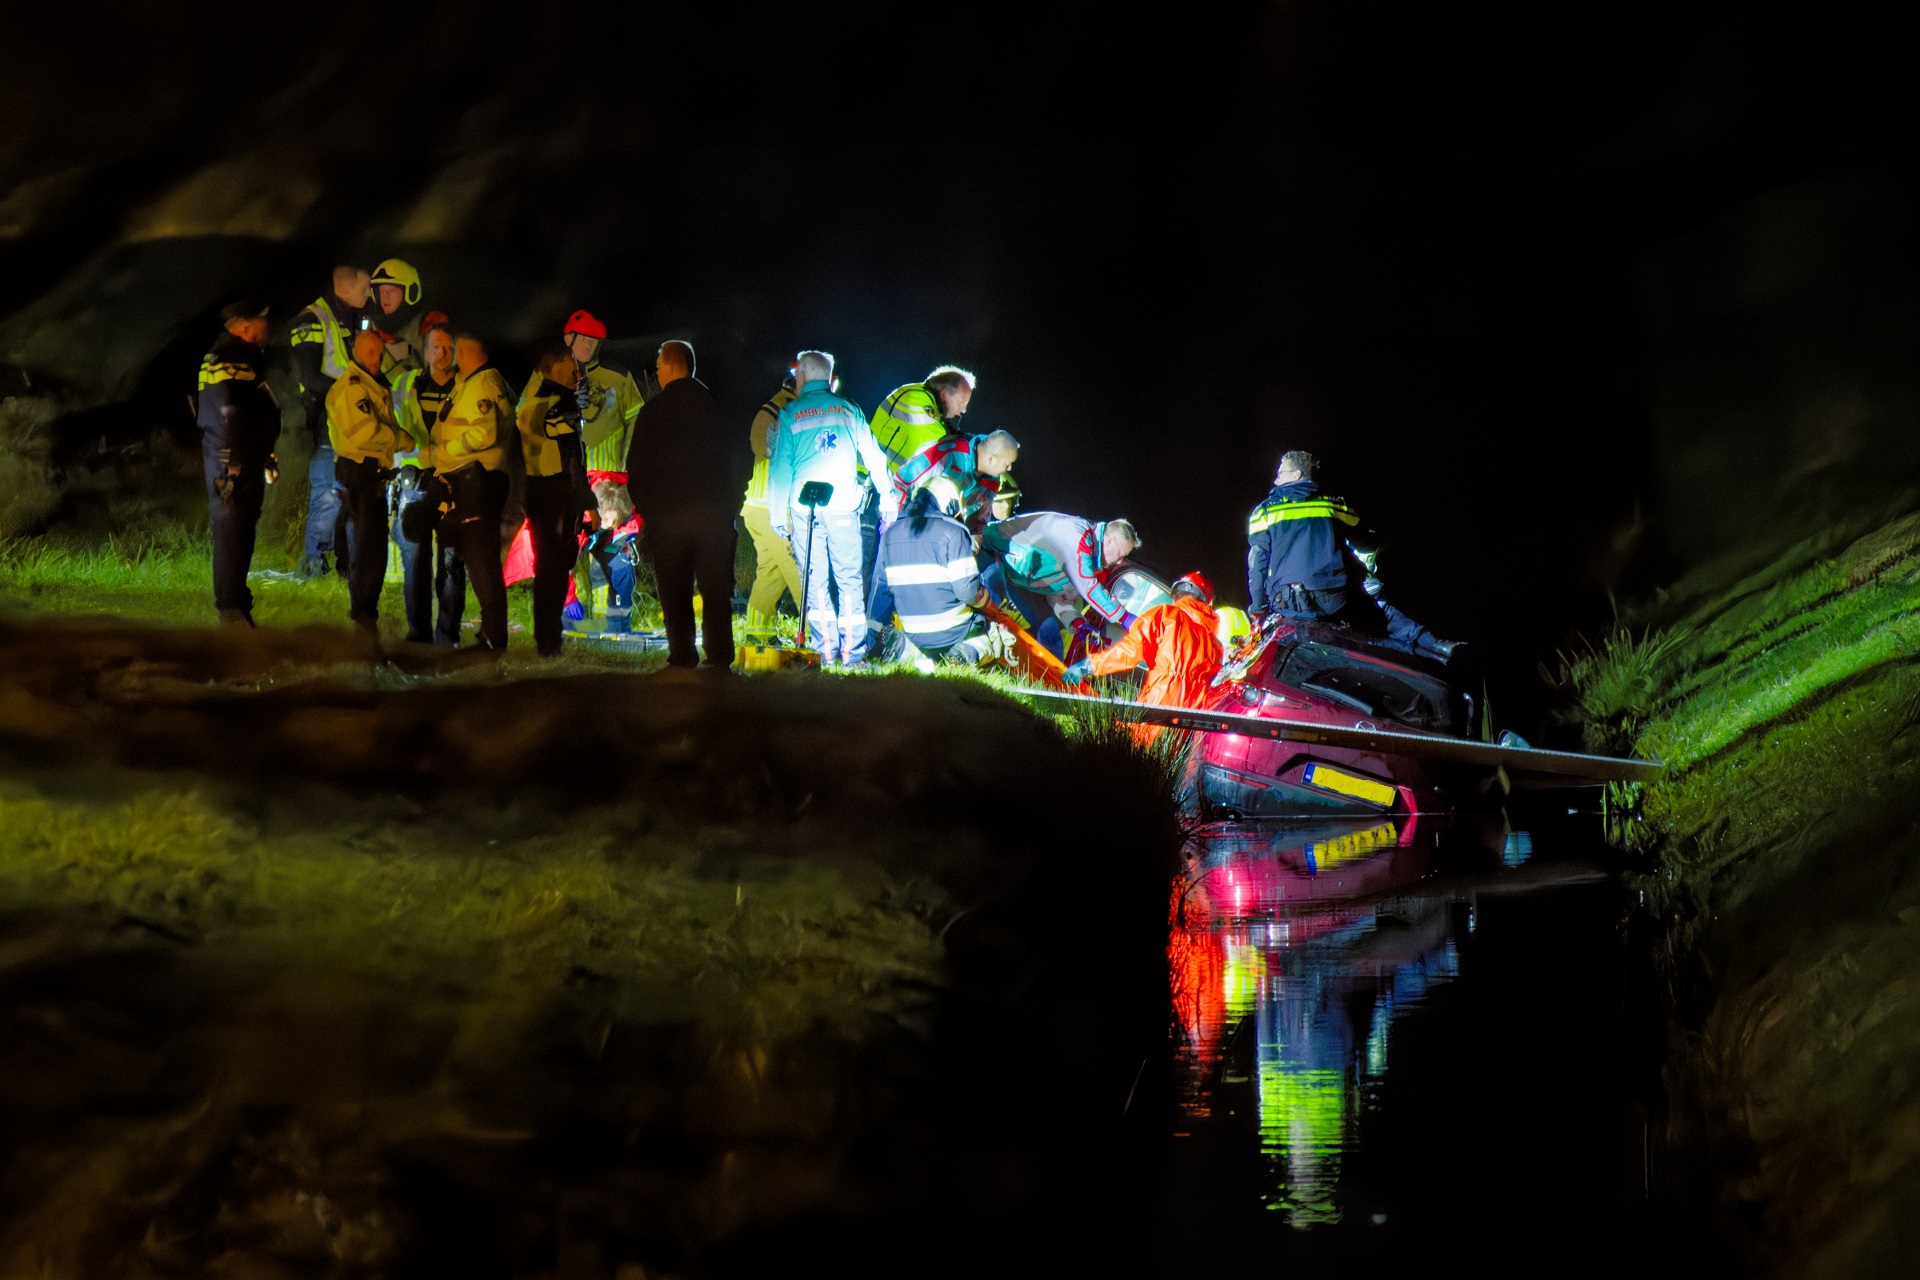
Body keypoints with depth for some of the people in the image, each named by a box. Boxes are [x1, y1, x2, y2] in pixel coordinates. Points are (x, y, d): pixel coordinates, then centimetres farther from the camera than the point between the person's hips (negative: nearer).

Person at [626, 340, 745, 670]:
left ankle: (682, 656, -1)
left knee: (675, 590, 3)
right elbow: (739, 459, 6)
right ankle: (719, 655, 1)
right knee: (715, 587, 6)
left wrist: (646, 509, 11)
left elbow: (636, 466, 0)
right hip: (715, 513, 2)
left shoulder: (653, 410, -3)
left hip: (668, 514, -2)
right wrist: (730, 503, 14)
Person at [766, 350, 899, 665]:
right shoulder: (848, 410, 8)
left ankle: (825, 651, 3)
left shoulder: (789, 414, 4)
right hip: (843, 507, 0)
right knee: (849, 580, 3)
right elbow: (873, 456, 9)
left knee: (816, 581, 7)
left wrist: (778, 514, 5)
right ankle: (853, 653, -2)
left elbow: (780, 466, 2)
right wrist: (887, 499, 16)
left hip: (804, 507, 0)